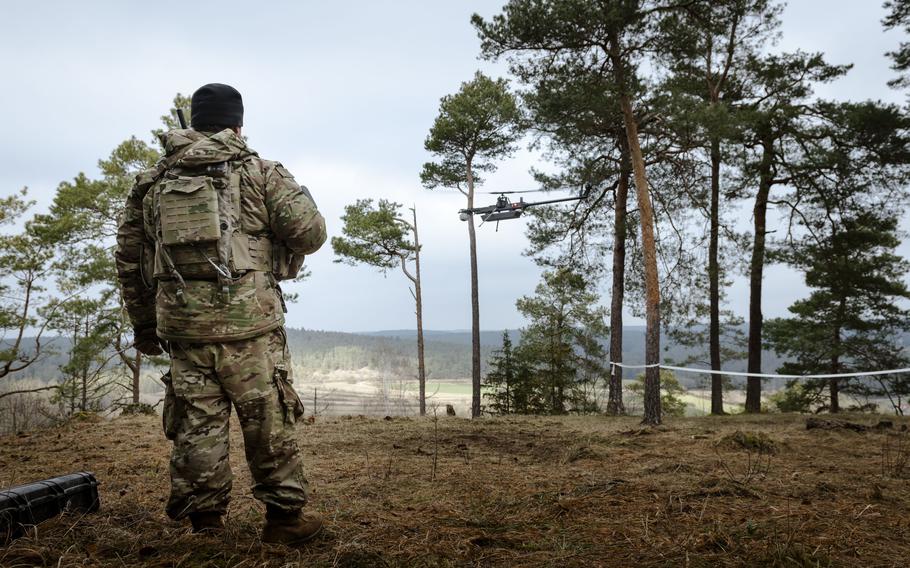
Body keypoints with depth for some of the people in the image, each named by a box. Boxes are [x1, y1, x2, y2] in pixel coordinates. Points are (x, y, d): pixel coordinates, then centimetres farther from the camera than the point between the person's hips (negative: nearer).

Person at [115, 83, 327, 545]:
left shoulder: (151, 182, 14)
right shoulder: (260, 172, 2)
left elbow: (129, 260, 15)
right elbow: (311, 231, -6)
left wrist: (144, 325, 23)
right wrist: (286, 254, 16)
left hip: (181, 321, 4)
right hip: (248, 320, -3)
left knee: (197, 424, 11)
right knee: (269, 420, 5)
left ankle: (204, 521, 18)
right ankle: (285, 515, 13)